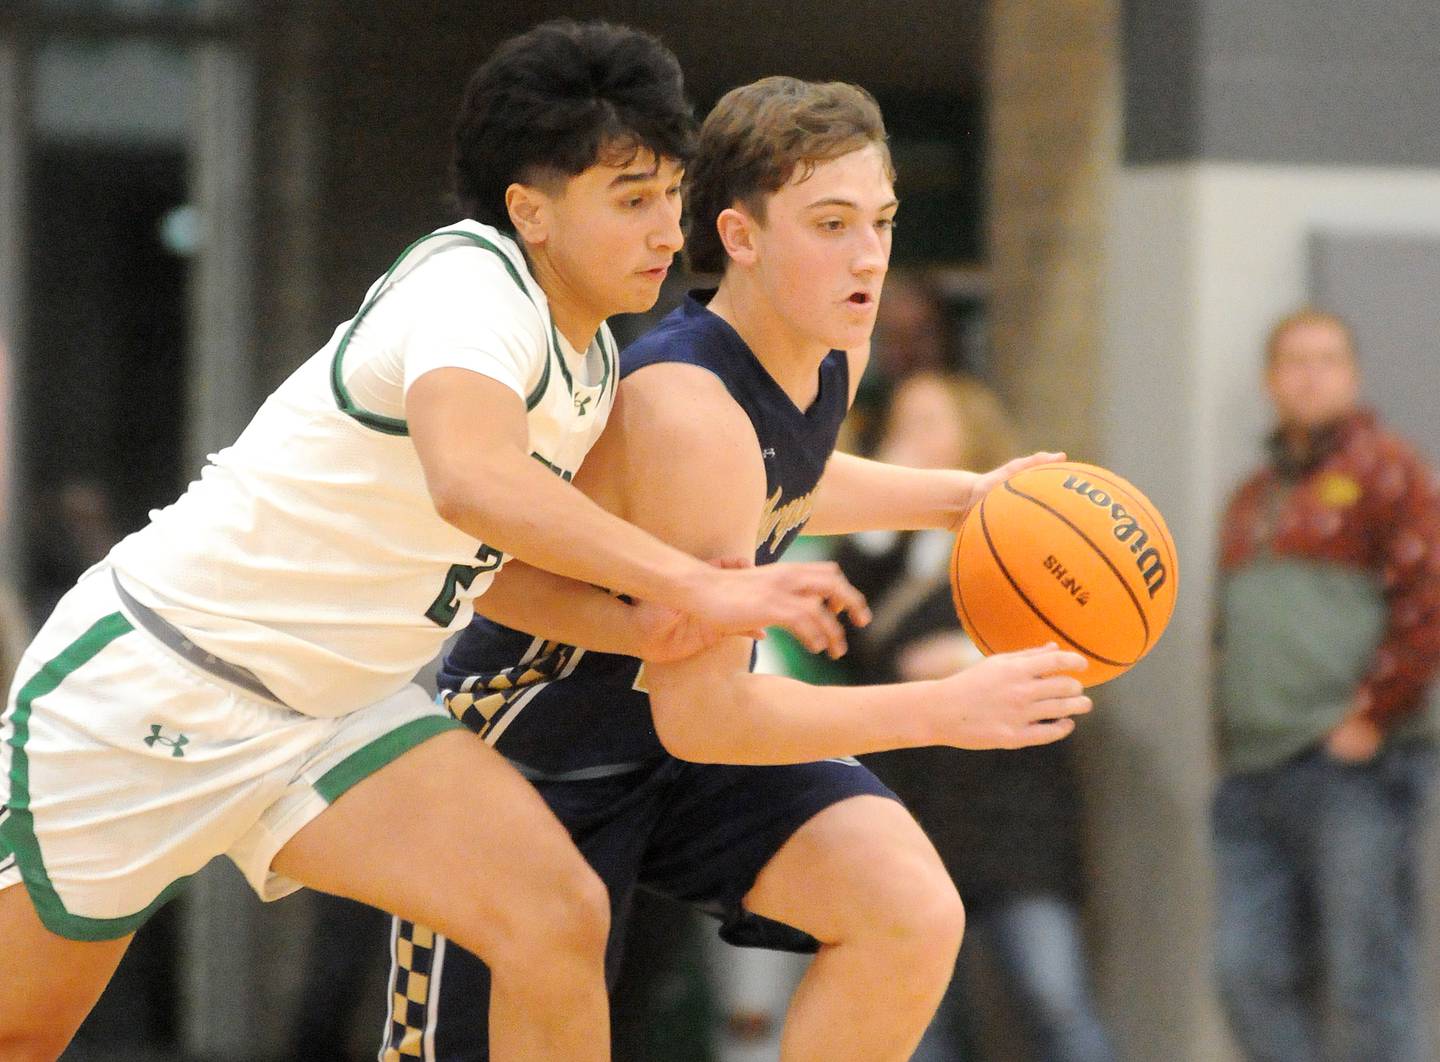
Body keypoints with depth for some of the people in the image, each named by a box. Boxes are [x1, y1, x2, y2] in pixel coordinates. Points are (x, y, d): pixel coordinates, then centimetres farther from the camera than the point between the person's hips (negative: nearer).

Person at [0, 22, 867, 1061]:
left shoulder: (593, 362, 5)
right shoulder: (471, 280, -23)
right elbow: (472, 480, -43)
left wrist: (635, 622, -7)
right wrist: (695, 587, -43)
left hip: (333, 706, 7)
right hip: (154, 679, -7)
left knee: (558, 916, -16)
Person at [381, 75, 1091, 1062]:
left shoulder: (834, 349, -5)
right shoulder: (689, 414, -33)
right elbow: (697, 714, -34)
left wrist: (960, 497, 12)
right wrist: (947, 710, -33)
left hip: (695, 729, 7)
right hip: (522, 758, -7)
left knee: (915, 915, -18)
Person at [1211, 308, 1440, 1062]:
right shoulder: (1251, 499, 23)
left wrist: (1369, 717, -13)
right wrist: (1227, 744, 15)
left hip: (1352, 766, -7)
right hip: (1253, 774, 7)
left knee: (1365, 982, -8)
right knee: (1252, 975, 1)